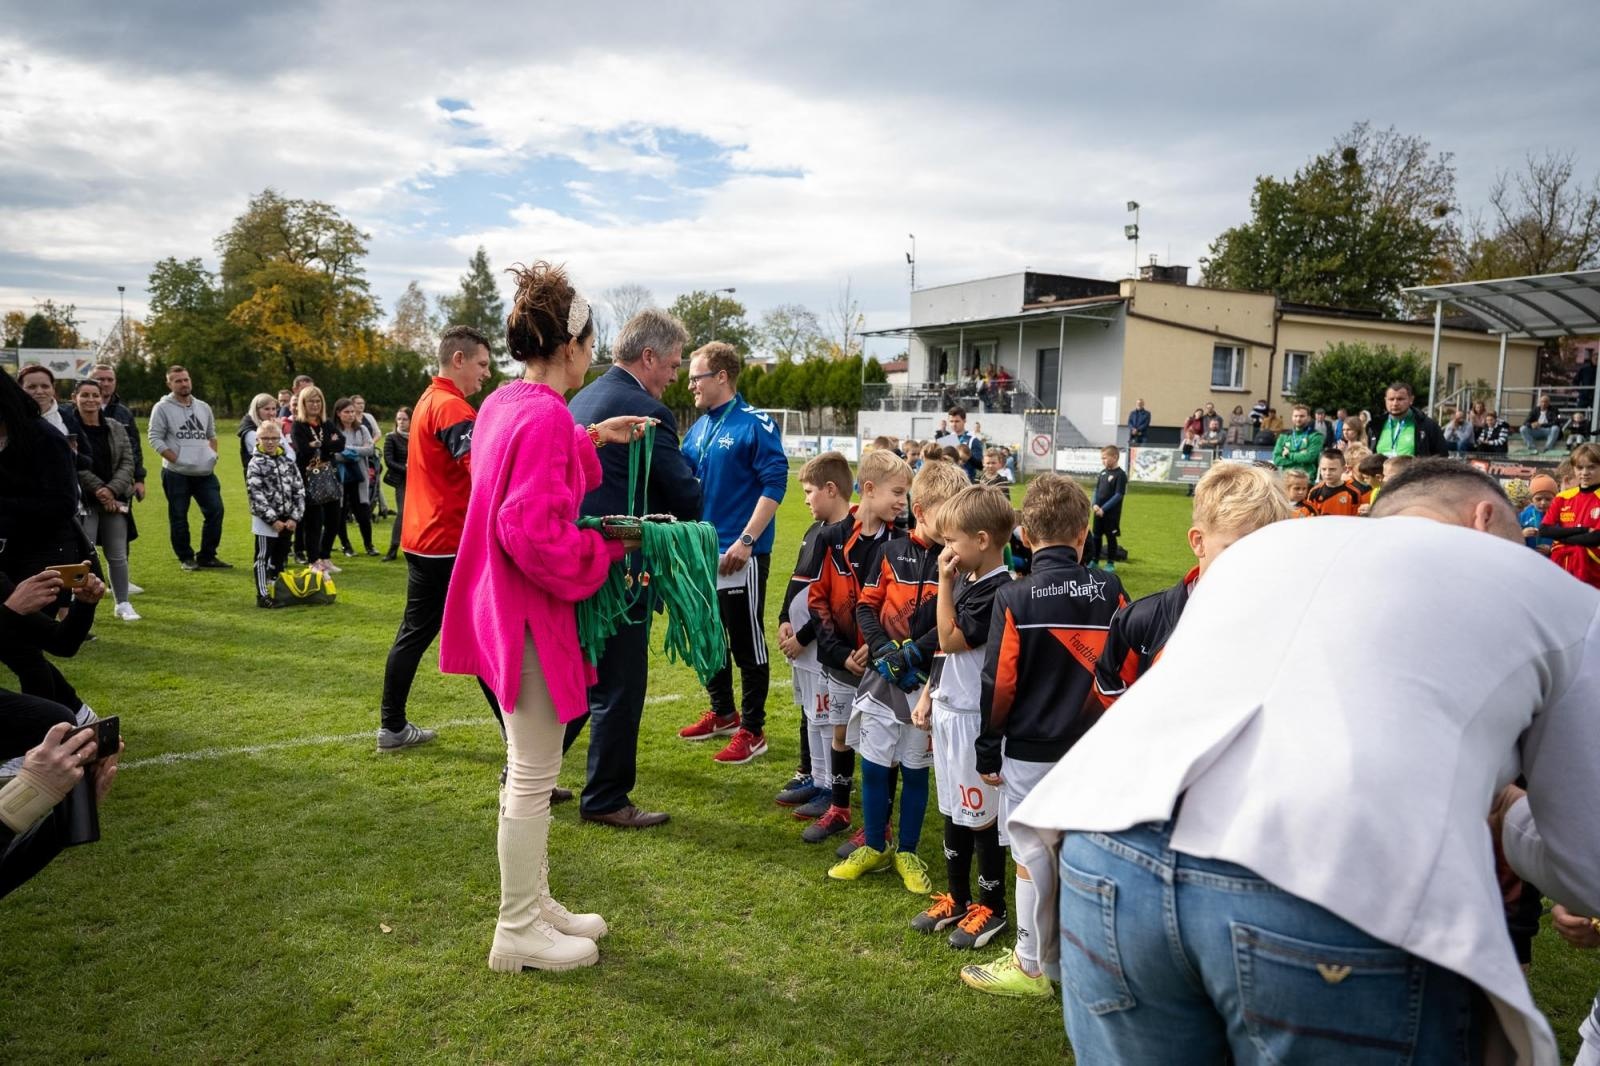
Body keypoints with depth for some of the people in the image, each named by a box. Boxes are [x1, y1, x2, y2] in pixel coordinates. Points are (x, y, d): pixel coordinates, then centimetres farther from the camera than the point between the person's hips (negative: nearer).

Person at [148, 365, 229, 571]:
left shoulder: (203, 407, 13)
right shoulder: (162, 408, -3)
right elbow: (155, 439, -7)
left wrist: (212, 455, 8)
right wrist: (177, 460, -14)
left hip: (205, 473, 4)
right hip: (176, 474, -4)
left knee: (215, 511, 0)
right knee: (179, 517, 3)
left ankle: (207, 557, 11)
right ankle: (186, 558, 15)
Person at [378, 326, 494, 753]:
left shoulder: (427, 401, 16)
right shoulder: (452, 407, -15)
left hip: (422, 538, 9)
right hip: (452, 543, -9)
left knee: (415, 632, 14)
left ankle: (392, 726, 21)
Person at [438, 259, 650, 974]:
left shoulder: (503, 403, 9)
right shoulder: (546, 418, -21)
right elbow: (533, 532, -28)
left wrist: (589, 440, 20)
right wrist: (605, 549, -15)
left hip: (505, 611, 10)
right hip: (532, 617, -10)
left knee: (529, 769, 19)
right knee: (533, 777, 3)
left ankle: (534, 903, 33)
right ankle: (519, 932, 18)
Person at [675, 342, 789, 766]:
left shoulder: (754, 425, -11)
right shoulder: (698, 429, 10)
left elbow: (775, 484, -16)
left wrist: (746, 541, -22)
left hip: (741, 555, -8)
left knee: (747, 644, 2)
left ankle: (752, 731, 13)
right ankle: (723, 713, 34)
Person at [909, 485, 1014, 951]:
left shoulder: (999, 592, -20)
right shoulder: (965, 581, 7)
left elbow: (949, 639, -21)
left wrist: (945, 582, -18)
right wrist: (927, 695, 11)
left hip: (975, 719, -8)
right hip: (947, 711, 8)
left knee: (981, 816, 6)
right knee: (953, 812, 18)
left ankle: (992, 907, 22)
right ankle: (956, 896, 33)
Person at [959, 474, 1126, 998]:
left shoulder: (1015, 598, -13)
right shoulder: (1109, 591, -4)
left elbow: (998, 684, -10)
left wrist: (988, 751, 1)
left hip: (1031, 752, -4)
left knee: (1032, 857, 8)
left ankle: (1031, 965, 22)